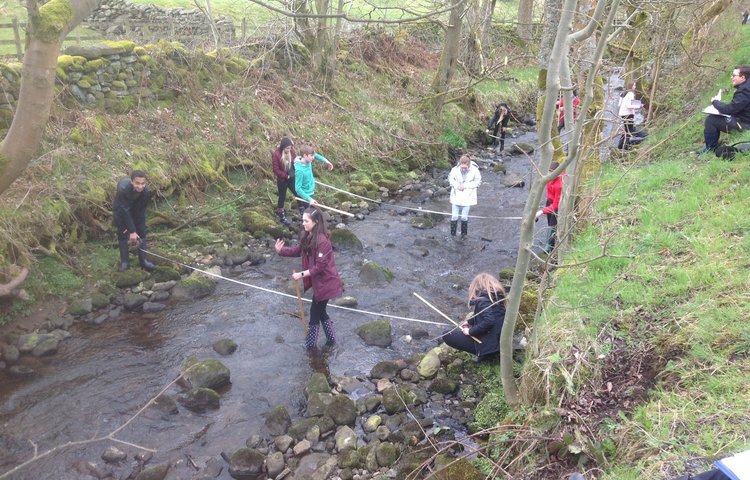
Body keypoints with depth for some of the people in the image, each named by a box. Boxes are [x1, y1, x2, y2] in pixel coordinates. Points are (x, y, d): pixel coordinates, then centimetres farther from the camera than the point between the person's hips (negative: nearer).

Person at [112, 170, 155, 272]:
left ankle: (143, 260, 10)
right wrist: (132, 231, -34)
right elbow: (125, 211, -36)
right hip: (121, 209, -2)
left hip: (137, 209, 3)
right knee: (122, 233, -2)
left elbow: (141, 211, -21)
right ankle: (124, 261, 7)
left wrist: (133, 229, -18)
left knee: (141, 232, 1)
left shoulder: (146, 191, -32)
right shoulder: (123, 189, -41)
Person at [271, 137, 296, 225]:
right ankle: (281, 216, 26)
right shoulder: (276, 154, -20)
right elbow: (276, 170, -17)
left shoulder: (292, 151, -6)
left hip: (292, 178, 5)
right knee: (282, 197, 10)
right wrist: (286, 176, -18)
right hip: (282, 180, -5)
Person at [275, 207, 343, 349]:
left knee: (315, 312, 5)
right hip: (318, 281, 9)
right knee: (320, 311, 20)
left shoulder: (322, 240, -27)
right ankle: (331, 339, 36)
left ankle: (311, 345, 21)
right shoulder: (308, 237, 1)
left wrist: (302, 274, -22)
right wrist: (281, 250, -3)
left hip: (325, 282, -9)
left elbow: (320, 266, -25)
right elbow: (299, 250, 12)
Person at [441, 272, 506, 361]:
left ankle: (483, 353, -5)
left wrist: (470, 331, -18)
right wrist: (469, 321, 16)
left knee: (447, 335, -5)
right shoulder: (497, 296, 8)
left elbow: (488, 321, -31)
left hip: (490, 344, -9)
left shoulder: (483, 301, -19)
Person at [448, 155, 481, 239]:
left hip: (467, 197, -1)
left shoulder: (474, 170, -17)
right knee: (454, 216, 2)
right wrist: (457, 185, -15)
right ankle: (452, 234, 15)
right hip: (456, 196, 1)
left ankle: (463, 234, 28)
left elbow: (477, 182, -6)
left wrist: (465, 185, -17)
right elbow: (450, 178, 2)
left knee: (464, 217, 8)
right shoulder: (455, 169, -15)